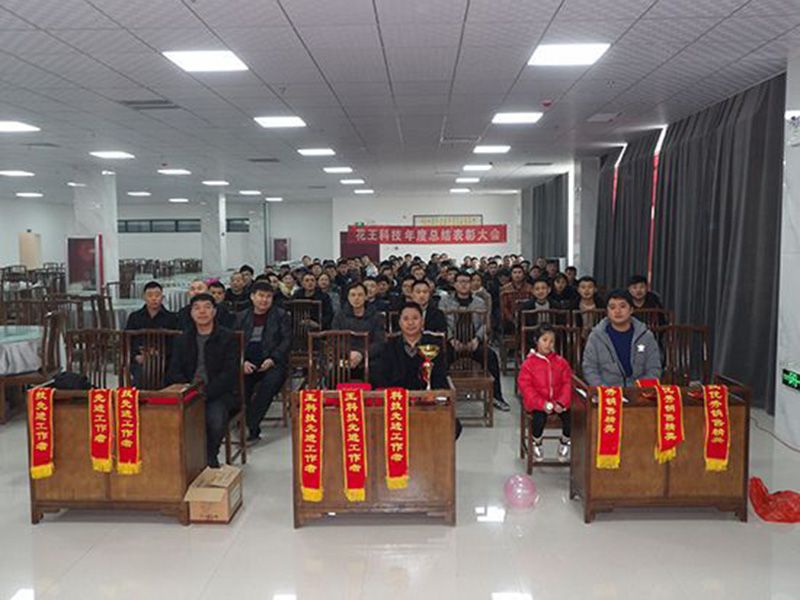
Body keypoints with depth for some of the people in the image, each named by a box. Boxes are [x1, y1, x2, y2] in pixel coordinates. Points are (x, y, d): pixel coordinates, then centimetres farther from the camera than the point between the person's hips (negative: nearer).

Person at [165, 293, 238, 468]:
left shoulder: (227, 338, 2)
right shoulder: (182, 339, 16)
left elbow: (230, 373, -7)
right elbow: (174, 372, 9)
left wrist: (206, 392, -19)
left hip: (219, 393, -3)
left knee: (215, 419, -33)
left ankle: (210, 455, -1)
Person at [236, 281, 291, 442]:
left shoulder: (280, 315, 11)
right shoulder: (242, 316, 18)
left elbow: (287, 340, 3)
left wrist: (272, 359, -11)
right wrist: (242, 361, -7)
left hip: (272, 362, -2)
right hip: (248, 364, 2)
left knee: (269, 384, -34)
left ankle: (250, 427, -29)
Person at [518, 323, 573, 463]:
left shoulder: (561, 362, 7)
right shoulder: (529, 363, -3)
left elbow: (567, 384, 6)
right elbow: (526, 387, -7)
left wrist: (561, 403, -11)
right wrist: (543, 404, -16)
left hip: (558, 402, 3)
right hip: (537, 403, -2)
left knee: (569, 417, -23)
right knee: (540, 417, -31)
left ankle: (564, 443, 10)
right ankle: (536, 444, 2)